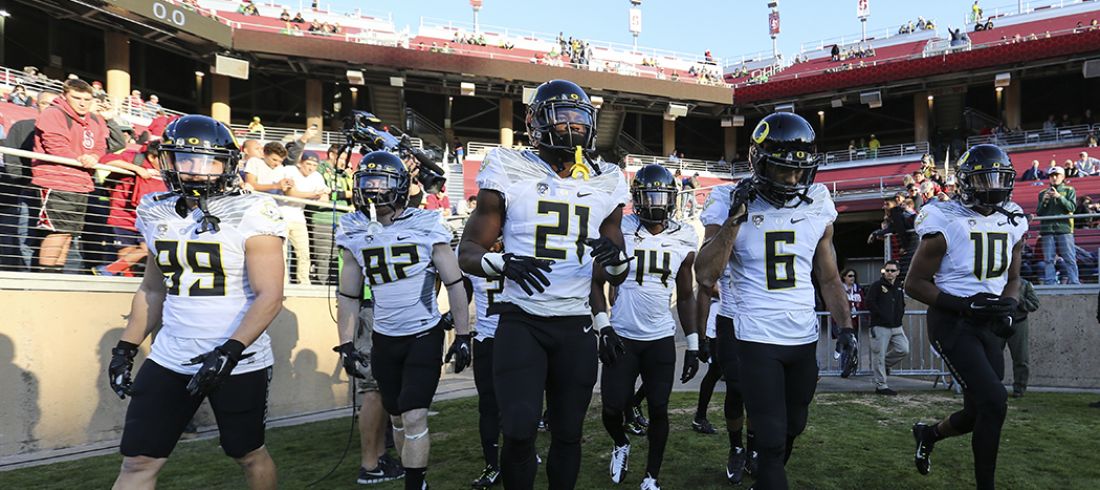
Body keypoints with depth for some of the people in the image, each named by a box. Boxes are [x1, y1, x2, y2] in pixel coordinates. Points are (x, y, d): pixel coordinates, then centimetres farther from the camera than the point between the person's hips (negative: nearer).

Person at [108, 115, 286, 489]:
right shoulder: (158, 214, 5)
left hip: (239, 362, -4)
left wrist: (228, 352, -24)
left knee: (249, 455, 14)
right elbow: (153, 290, 17)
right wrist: (125, 348, 12)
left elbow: (270, 296, -17)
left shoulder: (251, 216, -13)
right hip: (169, 358, 5)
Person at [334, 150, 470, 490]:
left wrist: (463, 336, -6)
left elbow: (454, 283, -6)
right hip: (384, 340, 4)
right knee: (398, 418, 13)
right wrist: (346, 344, 5)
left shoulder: (426, 226, -12)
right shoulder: (355, 234, -1)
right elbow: (348, 296, 8)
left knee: (414, 418, -9)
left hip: (424, 336, -4)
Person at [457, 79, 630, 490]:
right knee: (519, 431, -10)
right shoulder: (509, 174, -3)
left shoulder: (604, 185, 8)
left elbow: (615, 275, 14)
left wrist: (615, 259, -11)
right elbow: (468, 252, -3)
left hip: (576, 326, 3)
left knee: (568, 433, 11)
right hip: (521, 321, -3)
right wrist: (503, 264, -25)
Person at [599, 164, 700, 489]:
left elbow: (685, 296, 10)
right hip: (622, 336, -2)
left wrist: (693, 343, 6)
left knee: (659, 409, 3)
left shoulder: (684, 240, 3)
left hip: (662, 339, 2)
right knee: (613, 407, 1)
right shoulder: (619, 231, -7)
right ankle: (621, 445, 35)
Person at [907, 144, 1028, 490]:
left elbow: (1012, 279, 18)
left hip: (989, 325, 7)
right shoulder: (945, 224, -13)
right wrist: (964, 304, -21)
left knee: (980, 412, 10)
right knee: (994, 401, -16)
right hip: (952, 323, -7)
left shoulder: (1013, 223, 7)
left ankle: (928, 434, 41)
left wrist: (1007, 305, -5)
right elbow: (914, 284, -11)